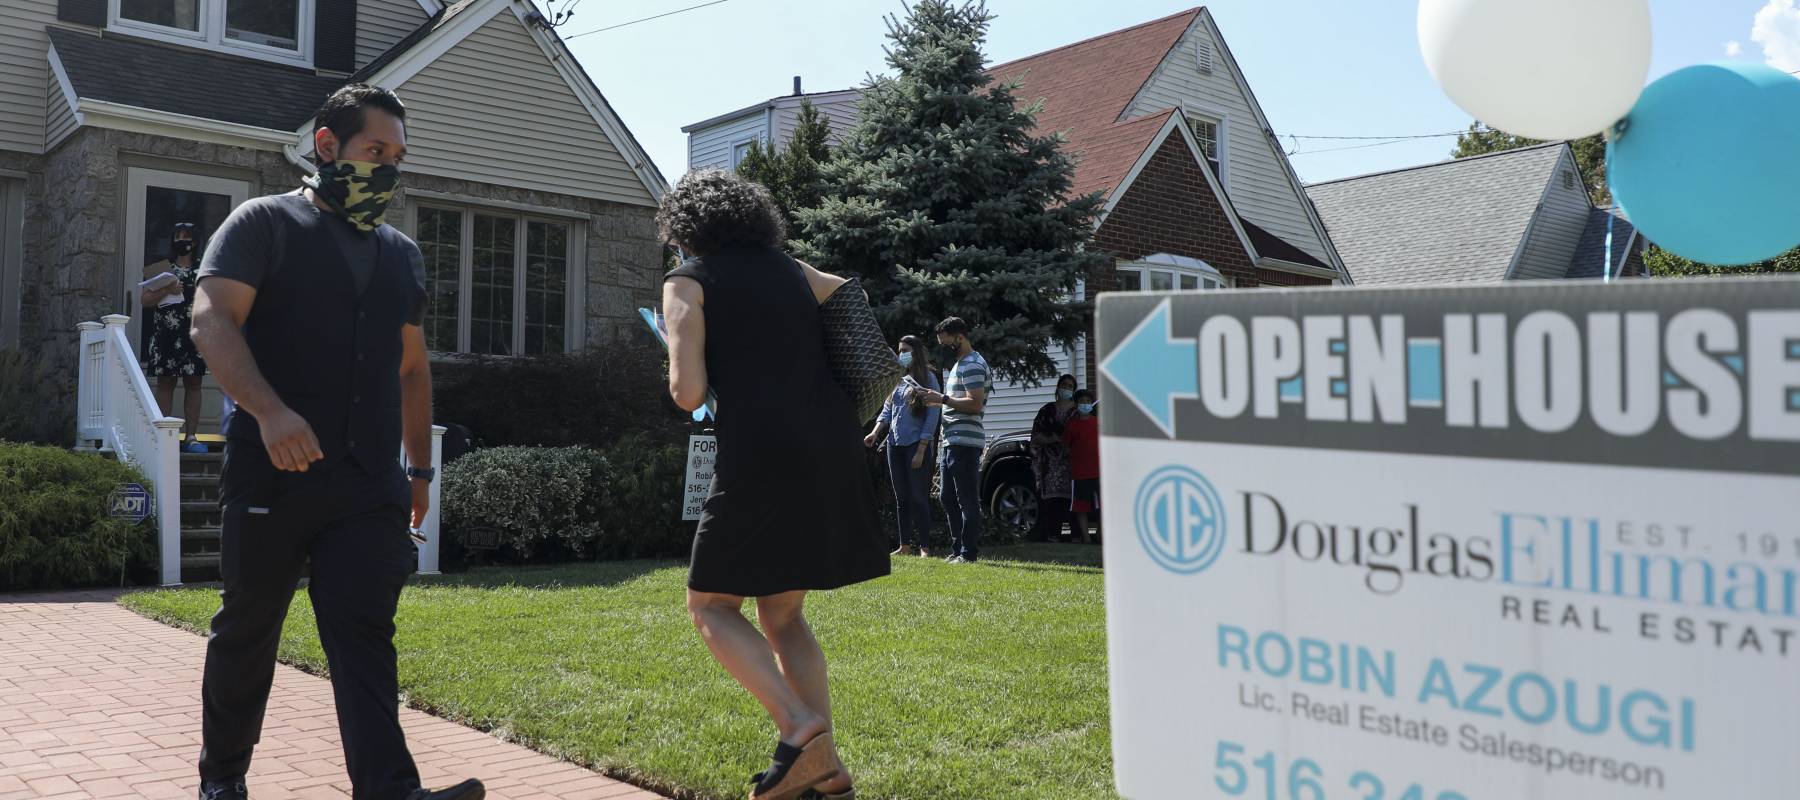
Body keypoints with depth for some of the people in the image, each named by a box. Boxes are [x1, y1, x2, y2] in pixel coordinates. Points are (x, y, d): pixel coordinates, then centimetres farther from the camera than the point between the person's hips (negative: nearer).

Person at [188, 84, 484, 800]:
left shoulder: (402, 255, 19)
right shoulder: (265, 223, 3)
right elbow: (212, 319, -11)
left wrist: (420, 470, 21)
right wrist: (269, 410, -27)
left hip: (370, 486, 4)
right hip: (271, 473, -3)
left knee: (364, 634, -4)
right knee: (247, 629, 10)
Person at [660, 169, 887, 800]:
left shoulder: (688, 281, 3)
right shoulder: (790, 269, 19)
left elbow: (688, 393, -7)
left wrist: (683, 384, 15)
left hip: (763, 457, -6)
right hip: (833, 449, 6)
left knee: (711, 605, 10)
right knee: (781, 611, 18)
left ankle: (798, 726, -7)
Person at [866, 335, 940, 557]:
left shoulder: (927, 379, -5)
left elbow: (932, 417, -9)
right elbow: (887, 410, 14)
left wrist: (921, 451, -14)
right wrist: (876, 432, -4)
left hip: (916, 445, -6)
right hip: (895, 445, 6)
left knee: (918, 497, -4)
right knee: (901, 497, 10)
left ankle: (924, 547, 1)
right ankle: (904, 546, 16)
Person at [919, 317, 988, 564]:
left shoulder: (973, 364, -11)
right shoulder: (959, 364, 22)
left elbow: (975, 404, -21)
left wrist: (943, 398, -17)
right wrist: (936, 401, 14)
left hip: (965, 441, -11)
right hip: (952, 441, 11)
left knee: (968, 500, -7)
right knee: (949, 499, 14)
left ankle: (969, 553, -3)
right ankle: (957, 550, 20)